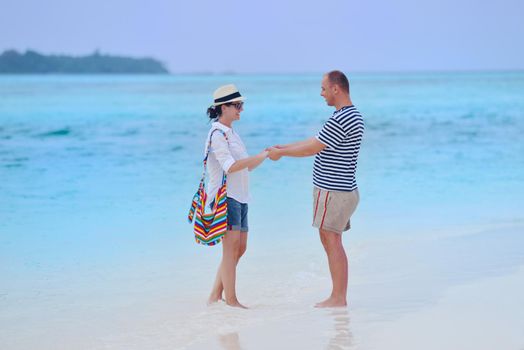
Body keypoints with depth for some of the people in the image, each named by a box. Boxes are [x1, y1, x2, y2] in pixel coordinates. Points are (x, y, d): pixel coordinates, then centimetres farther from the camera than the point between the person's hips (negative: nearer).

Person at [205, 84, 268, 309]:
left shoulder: (231, 134, 18)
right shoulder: (217, 134, -11)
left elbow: (247, 166, 21)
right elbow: (231, 166, -23)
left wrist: (266, 154, 6)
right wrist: (262, 156, -21)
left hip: (240, 197, 10)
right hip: (225, 197, -10)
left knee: (239, 248, 9)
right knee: (231, 248, -9)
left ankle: (215, 296, 14)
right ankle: (231, 300, -5)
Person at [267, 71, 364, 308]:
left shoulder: (341, 120, -20)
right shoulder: (353, 115, 14)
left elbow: (312, 148, -17)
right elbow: (316, 142, 20)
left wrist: (281, 153, -3)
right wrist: (283, 147, 19)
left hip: (333, 191, -10)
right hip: (343, 190, 10)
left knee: (332, 242, -5)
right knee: (332, 243, 13)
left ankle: (338, 299, -1)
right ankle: (339, 297, 16)